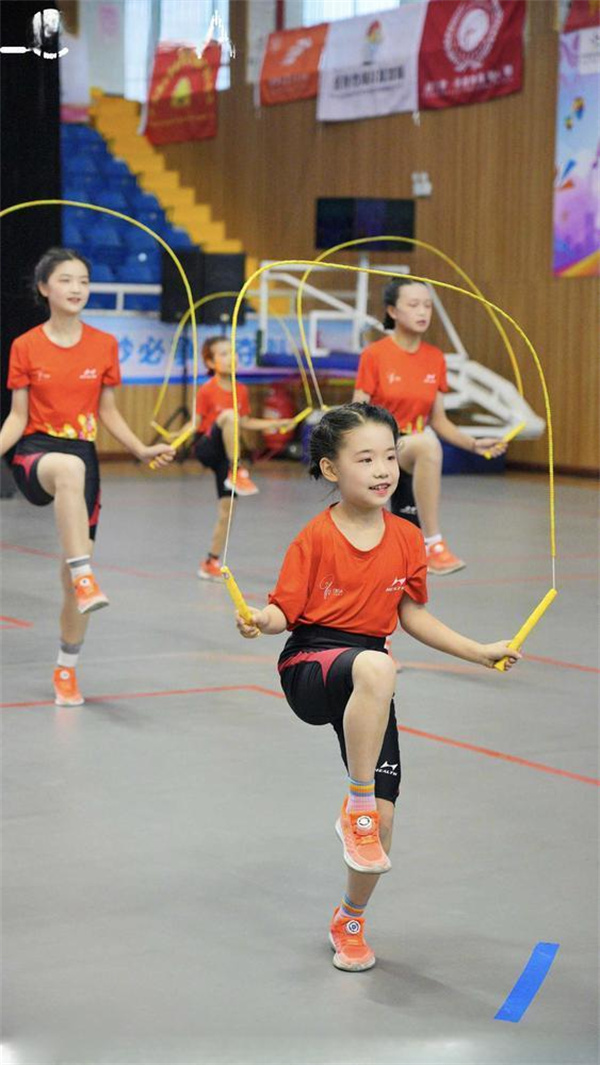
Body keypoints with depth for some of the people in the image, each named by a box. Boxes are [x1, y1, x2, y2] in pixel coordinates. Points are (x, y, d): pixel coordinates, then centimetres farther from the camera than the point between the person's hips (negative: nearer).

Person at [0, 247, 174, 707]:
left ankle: (67, 670, 20)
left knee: (73, 575, 1)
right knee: (69, 467, -42)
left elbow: (108, 413, 10)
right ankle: (85, 577, -48)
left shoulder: (104, 345, 5)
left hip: (84, 455, 2)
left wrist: (142, 450, -2)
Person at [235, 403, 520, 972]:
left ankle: (350, 920, 27)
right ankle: (356, 802, -25)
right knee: (375, 667, -41)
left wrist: (479, 652, 11)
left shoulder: (407, 539, 4)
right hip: (310, 664, -4)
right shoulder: (316, 537, -9)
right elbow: (286, 609, -7)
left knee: (381, 822, -1)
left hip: (370, 675, 5)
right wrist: (260, 620, -30)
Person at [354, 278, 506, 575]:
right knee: (428, 444, -37)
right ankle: (434, 543, -36)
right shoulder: (374, 355, -6)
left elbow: (438, 420, 11)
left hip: (415, 462, 5)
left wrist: (474, 444, -4)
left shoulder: (435, 358, 7)